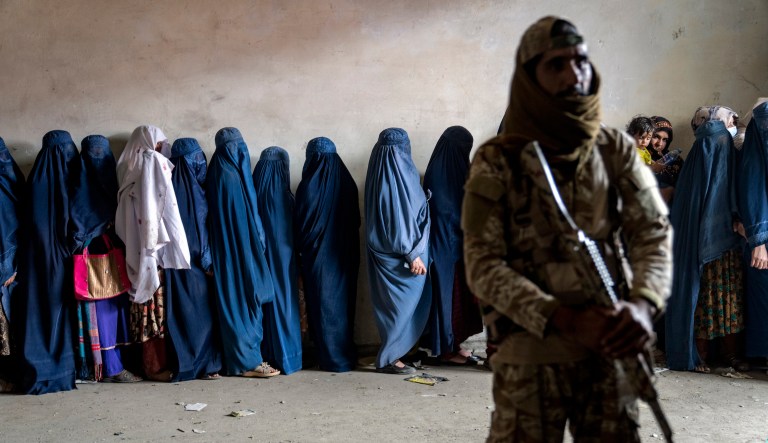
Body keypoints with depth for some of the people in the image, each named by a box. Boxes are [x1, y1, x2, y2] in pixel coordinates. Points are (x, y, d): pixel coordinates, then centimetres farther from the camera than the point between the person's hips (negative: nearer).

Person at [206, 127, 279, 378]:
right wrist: (260, 242, -3)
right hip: (242, 250, -8)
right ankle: (248, 361, 2)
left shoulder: (215, 175, 9)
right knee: (246, 300, -2)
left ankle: (237, 357, 18)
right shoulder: (233, 177, -16)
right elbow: (248, 216, -14)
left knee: (232, 301, 12)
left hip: (224, 252, 8)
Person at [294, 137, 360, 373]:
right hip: (345, 256, 5)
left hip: (318, 256, -5)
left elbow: (302, 224, -10)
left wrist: (301, 248, 7)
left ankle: (331, 358, 9)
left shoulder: (310, 185, -15)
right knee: (343, 302, 15)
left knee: (322, 304, 5)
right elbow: (356, 221, 5)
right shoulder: (347, 182, -1)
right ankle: (346, 354, 22)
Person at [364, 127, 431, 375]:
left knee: (395, 304, 14)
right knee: (403, 304, -1)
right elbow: (400, 218, -21)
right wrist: (412, 254, -18)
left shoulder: (380, 175, 9)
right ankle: (387, 359, 4)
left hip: (385, 251, 9)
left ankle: (391, 355, 19)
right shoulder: (398, 175, -18)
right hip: (399, 254, -9)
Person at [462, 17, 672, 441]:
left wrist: (642, 303, -20)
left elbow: (653, 230, 0)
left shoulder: (616, 149, 5)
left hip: (609, 346, 3)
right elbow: (483, 266, -10)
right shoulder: (496, 163, -5)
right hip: (530, 350, -3)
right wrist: (564, 319, -21)